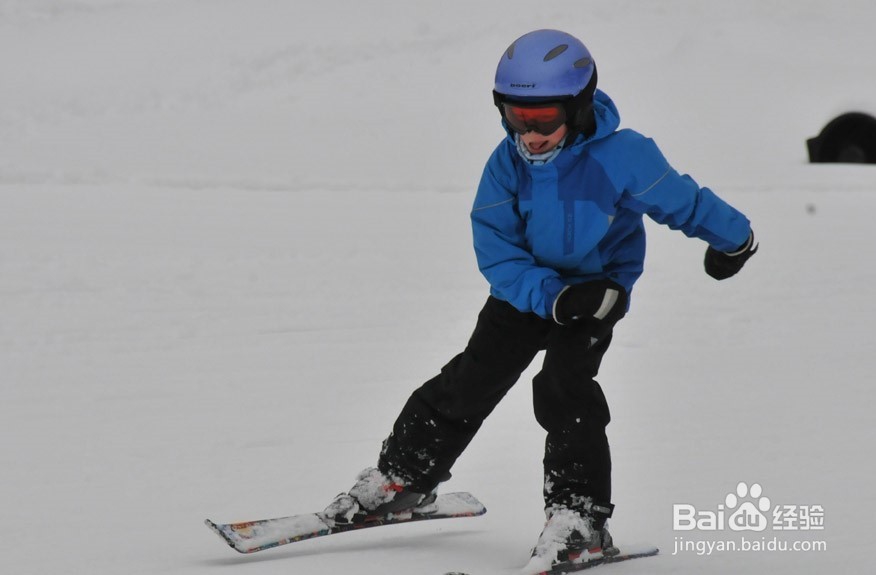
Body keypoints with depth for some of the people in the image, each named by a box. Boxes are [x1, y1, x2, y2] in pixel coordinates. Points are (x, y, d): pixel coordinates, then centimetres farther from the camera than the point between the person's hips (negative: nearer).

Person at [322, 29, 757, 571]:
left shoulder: (623, 156, -27)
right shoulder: (507, 164, -19)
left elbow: (679, 198, -11)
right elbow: (497, 251, -16)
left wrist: (733, 237, 4)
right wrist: (552, 297, -29)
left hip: (598, 287, -3)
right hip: (527, 286, 3)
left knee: (563, 385, -21)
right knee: (471, 379, 3)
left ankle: (580, 517, -16)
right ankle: (403, 475, 20)